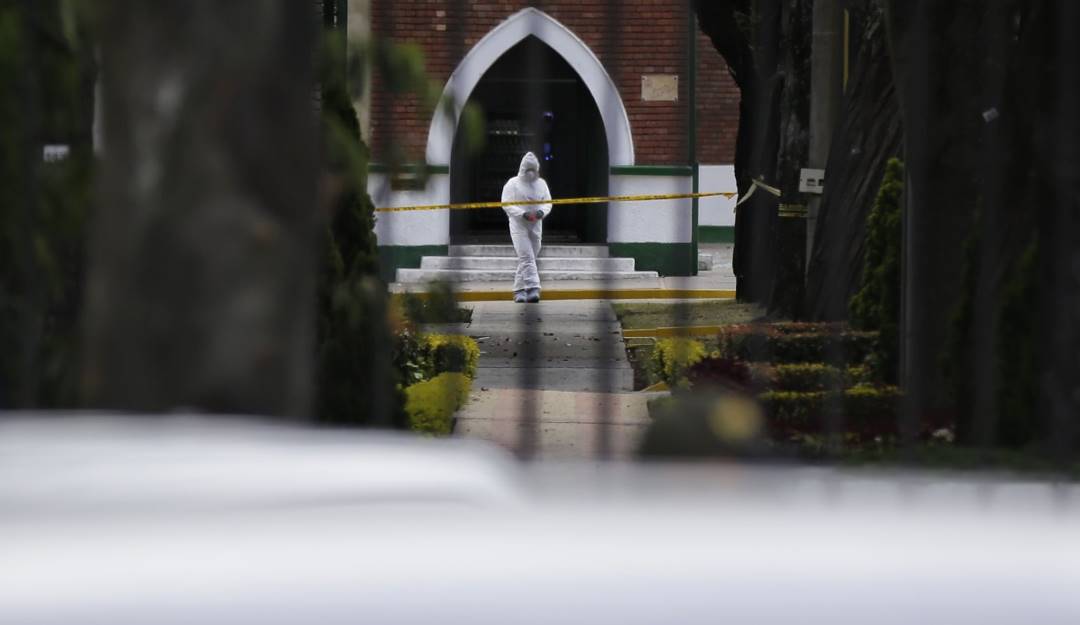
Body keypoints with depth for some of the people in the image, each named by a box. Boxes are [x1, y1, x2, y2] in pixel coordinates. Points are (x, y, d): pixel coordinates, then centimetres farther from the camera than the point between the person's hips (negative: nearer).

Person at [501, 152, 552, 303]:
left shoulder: (541, 184, 11)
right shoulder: (513, 184, -4)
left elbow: (548, 203, 10)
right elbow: (506, 204, -9)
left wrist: (542, 212, -13)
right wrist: (523, 214, -22)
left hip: (536, 226, 5)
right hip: (519, 226, -5)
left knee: (527, 259, 9)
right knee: (526, 257, -18)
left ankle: (519, 291, 18)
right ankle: (533, 289, -28)